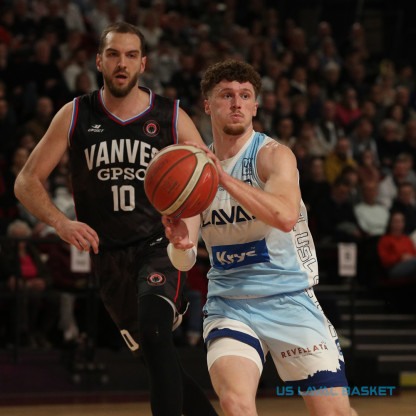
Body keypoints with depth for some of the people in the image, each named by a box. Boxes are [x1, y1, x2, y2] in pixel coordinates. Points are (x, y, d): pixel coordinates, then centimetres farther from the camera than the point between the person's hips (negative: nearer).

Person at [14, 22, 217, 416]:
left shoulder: (172, 118, -3)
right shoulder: (75, 115, 0)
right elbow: (26, 182, 0)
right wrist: (60, 222, -20)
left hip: (159, 246, -3)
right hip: (109, 257, 3)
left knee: (154, 335, -28)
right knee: (157, 360, 10)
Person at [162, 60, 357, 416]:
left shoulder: (274, 155, -9)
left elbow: (286, 216, -31)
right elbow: (184, 262, 2)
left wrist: (223, 177, -35)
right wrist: (180, 244, -22)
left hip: (289, 299, -2)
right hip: (229, 304, 2)